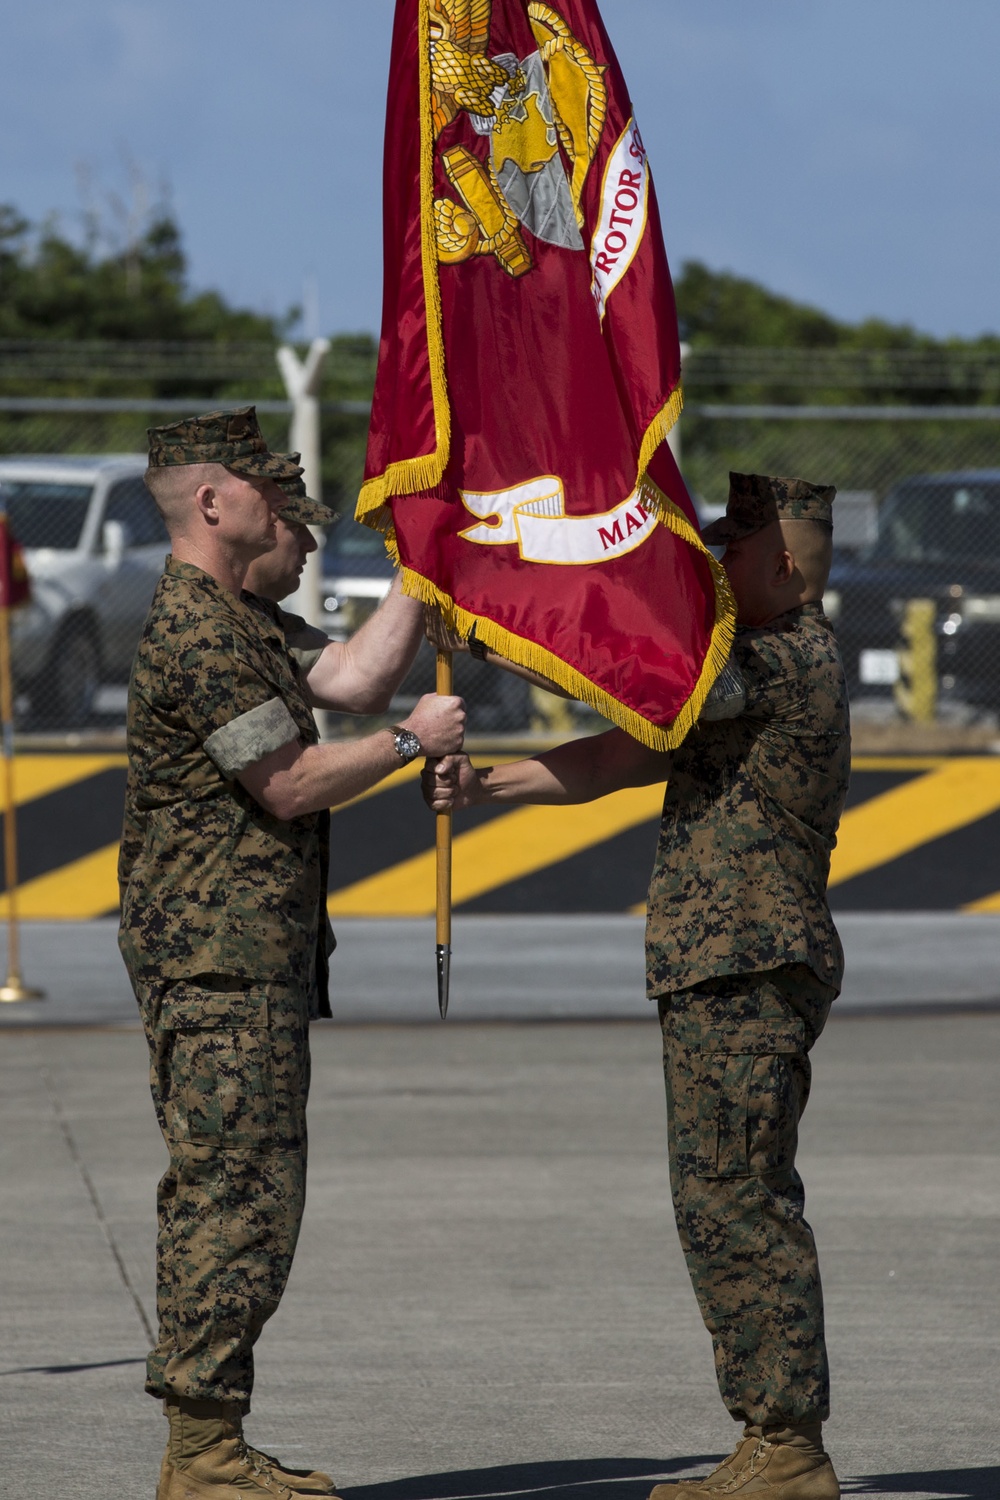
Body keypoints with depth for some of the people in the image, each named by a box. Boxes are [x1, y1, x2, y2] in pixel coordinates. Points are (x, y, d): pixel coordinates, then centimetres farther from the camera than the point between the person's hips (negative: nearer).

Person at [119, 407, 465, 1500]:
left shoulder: (232, 619, 20)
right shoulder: (200, 631, -15)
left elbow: (348, 681, 18)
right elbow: (291, 787, -16)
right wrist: (412, 740, -5)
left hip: (245, 961, 11)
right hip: (221, 957, -11)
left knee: (220, 1198, 11)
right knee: (238, 1201, -10)